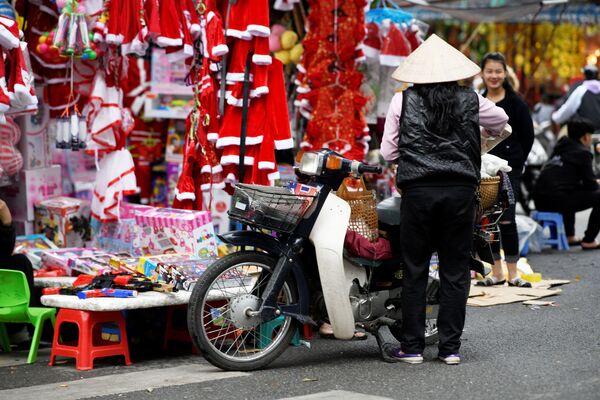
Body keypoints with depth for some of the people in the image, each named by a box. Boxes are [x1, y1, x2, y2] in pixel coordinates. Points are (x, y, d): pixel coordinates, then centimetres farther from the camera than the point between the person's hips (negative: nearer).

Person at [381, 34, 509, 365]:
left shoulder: (403, 101, 2)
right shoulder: (471, 101, 5)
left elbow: (388, 152, 4)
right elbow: (501, 121, 24)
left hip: (418, 190, -1)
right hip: (461, 189, 1)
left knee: (415, 269, 7)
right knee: (455, 269, 8)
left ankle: (412, 346, 9)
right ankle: (450, 347, 10)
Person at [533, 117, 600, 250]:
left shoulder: (561, 147, 21)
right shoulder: (582, 153, -1)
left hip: (539, 200, 9)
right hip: (556, 200, -9)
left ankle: (569, 236, 35)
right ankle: (588, 241, 0)